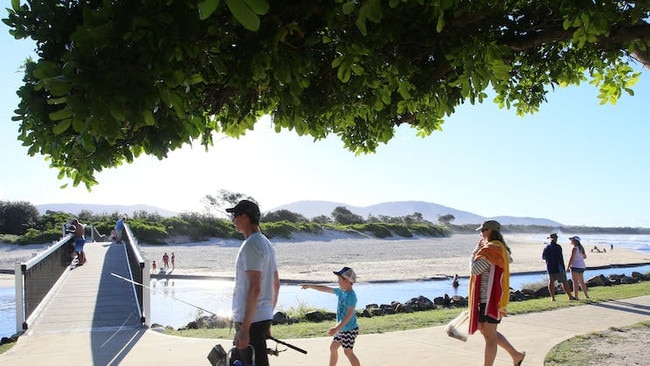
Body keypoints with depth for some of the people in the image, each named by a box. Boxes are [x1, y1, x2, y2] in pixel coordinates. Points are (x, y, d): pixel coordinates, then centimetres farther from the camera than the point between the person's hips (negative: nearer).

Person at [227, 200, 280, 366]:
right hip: (263, 318, 10)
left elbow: (254, 289, -23)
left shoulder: (251, 245, -15)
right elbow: (276, 286, 19)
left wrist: (244, 329, -23)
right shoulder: (265, 243, 15)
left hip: (252, 321, -10)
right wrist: (267, 324, 24)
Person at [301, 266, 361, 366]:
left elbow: (349, 315, -27)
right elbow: (325, 289, 14)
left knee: (348, 352, -3)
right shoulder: (341, 291, 4)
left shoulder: (351, 296, -22)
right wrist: (310, 286, 17)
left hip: (350, 329, -9)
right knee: (333, 347, 16)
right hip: (342, 328, 9)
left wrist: (336, 328, -30)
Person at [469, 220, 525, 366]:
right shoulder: (500, 248, 15)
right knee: (486, 331, 19)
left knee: (489, 336, -1)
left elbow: (475, 269, -20)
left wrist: (477, 249, -9)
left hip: (490, 298, -10)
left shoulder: (491, 249, -18)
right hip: (487, 298, 10)